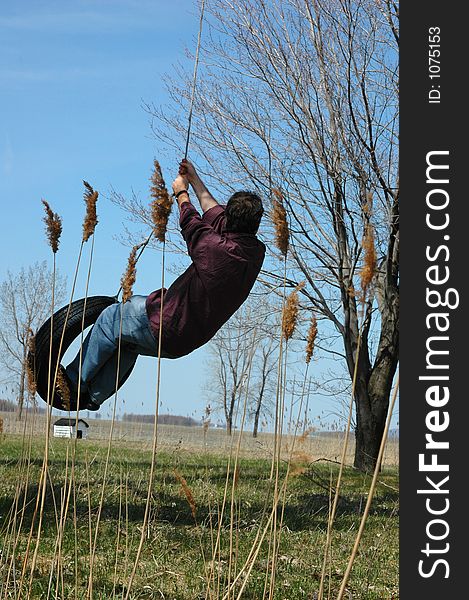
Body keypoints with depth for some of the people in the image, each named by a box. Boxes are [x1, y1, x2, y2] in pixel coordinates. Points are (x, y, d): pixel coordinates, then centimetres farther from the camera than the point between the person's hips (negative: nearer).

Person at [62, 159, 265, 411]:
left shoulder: (216, 249, -30)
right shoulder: (256, 252, -7)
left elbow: (191, 224, -8)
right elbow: (215, 215, 9)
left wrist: (181, 193, 13)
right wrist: (194, 179, 19)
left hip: (167, 329, -8)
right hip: (191, 339, 8)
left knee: (110, 319, 16)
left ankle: (74, 382, 30)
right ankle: (94, 396, 38)